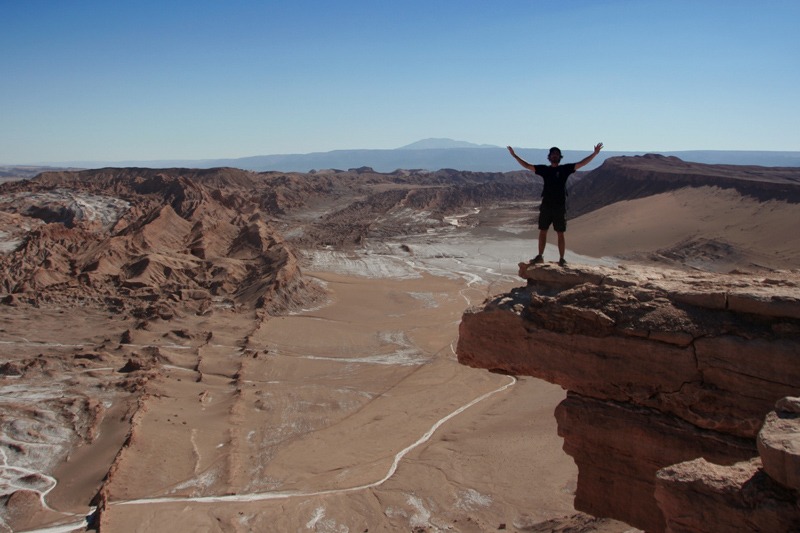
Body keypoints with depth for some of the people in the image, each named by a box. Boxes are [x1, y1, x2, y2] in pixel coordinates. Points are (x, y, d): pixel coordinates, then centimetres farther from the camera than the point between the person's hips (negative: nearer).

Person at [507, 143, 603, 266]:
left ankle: (562, 259, 8)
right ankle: (540, 256, 17)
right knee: (542, 231, 7)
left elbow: (582, 163, -3)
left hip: (560, 206, -2)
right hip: (546, 205, 2)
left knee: (560, 234, 2)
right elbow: (527, 166, 7)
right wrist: (515, 156, 2)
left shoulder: (565, 168, 2)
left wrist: (595, 153, -12)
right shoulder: (544, 169, 6)